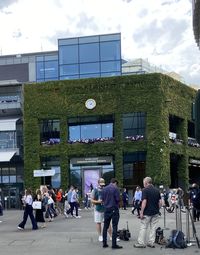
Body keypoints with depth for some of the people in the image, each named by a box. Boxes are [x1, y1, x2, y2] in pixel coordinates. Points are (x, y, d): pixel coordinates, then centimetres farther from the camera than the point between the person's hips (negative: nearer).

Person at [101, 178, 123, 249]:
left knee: (105, 226, 12)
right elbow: (118, 199, -12)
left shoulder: (104, 189, 7)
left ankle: (104, 243, 14)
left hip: (106, 209, 5)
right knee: (114, 227, -2)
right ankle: (114, 244, -3)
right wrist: (117, 203, 8)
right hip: (114, 209, -5)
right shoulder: (115, 188, -9)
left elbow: (102, 199, 9)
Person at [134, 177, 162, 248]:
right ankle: (151, 243, 11)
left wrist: (141, 212, -14)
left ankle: (141, 243, 2)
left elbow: (144, 202, -18)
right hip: (155, 213, 6)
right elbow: (160, 202, 7)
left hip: (147, 213, -6)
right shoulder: (157, 190, 8)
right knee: (153, 228, 9)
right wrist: (157, 209, 17)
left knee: (143, 228, 0)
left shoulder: (145, 190, -10)